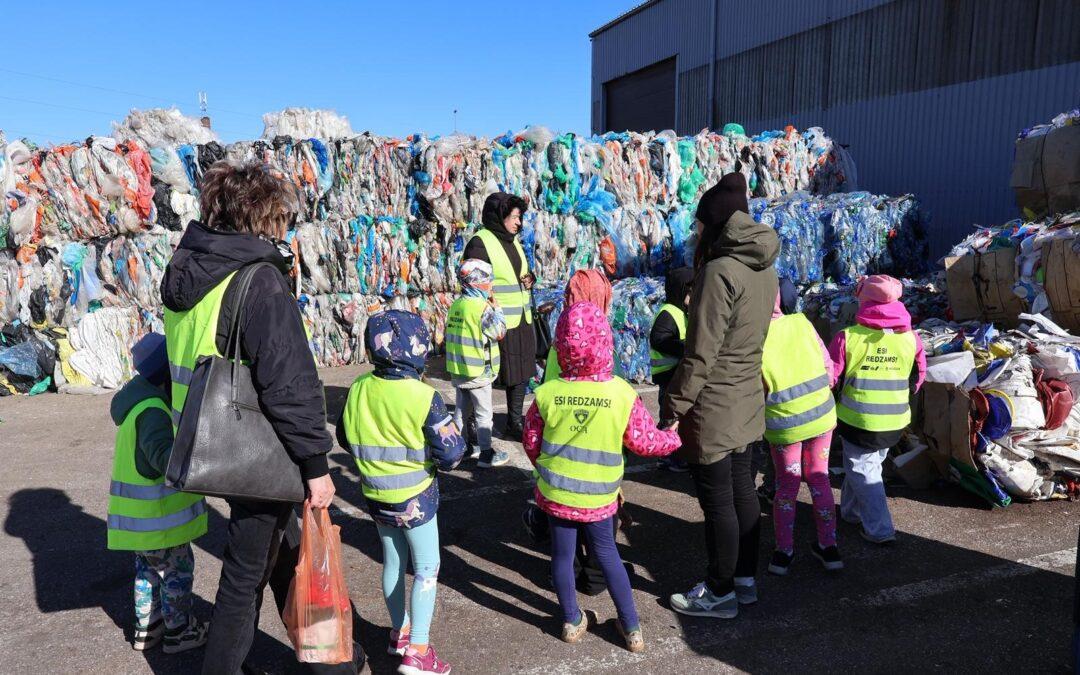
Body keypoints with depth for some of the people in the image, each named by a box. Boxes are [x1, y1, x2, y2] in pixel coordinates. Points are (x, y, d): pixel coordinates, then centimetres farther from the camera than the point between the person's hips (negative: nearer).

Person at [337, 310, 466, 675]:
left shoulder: (359, 388, -8)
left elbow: (345, 438, 6)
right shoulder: (425, 397, -24)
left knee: (393, 563, 22)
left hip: (375, 494, 6)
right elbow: (449, 454, -19)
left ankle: (400, 632, 38)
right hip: (414, 497, -5)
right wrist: (456, 435, 2)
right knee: (427, 568, 9)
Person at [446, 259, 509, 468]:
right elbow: (500, 333, -12)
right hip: (478, 372, -7)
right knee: (484, 414, 5)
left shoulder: (455, 305, 4)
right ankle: (486, 455, 13)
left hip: (457, 370, 7)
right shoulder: (483, 307, -19)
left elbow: (452, 335, 11)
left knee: (461, 410, 19)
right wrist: (496, 307, -3)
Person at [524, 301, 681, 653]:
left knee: (562, 555, 17)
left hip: (555, 492, 0)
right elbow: (644, 441, -8)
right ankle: (631, 627, 27)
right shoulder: (623, 393, -18)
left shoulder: (547, 393, -15)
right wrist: (677, 437, 12)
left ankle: (572, 622, 35)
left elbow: (531, 443, -2)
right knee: (606, 551, 20)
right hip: (599, 496, 0)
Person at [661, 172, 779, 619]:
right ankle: (746, 578, 35)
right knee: (741, 489, 19)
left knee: (717, 502, 6)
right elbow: (752, 333, 10)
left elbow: (701, 353, -22)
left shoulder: (721, 271, -22)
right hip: (746, 401, 8)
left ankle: (721, 592, 22)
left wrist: (673, 408, -15)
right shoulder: (764, 267, 4)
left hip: (713, 407, -8)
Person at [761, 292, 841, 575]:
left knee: (787, 485, 14)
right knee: (819, 478, 18)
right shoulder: (801, 322, -10)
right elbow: (829, 368, -2)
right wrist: (817, 397, 12)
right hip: (822, 415, 2)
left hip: (784, 423, -2)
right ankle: (828, 546, 28)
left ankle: (784, 552, 21)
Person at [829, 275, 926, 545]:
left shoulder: (848, 337, -15)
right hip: (896, 421, 5)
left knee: (862, 469, 9)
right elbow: (919, 377, 9)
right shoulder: (910, 337, -3)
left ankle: (879, 529, 7)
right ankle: (851, 511, 39)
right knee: (870, 463, 22)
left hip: (857, 419, -5)